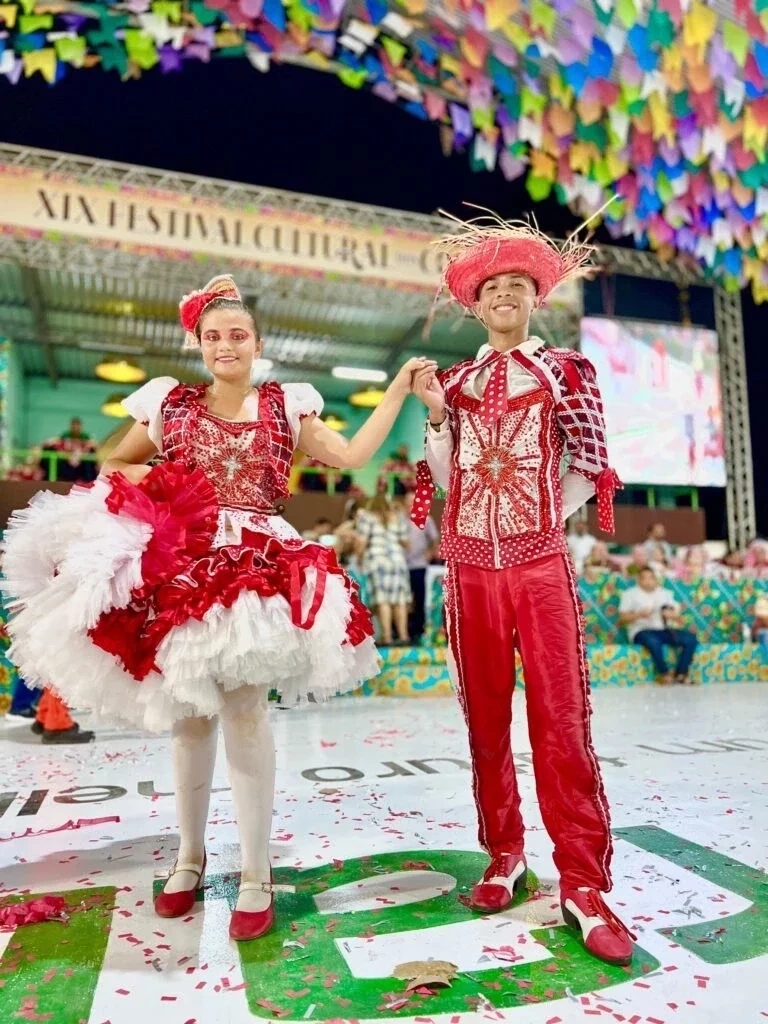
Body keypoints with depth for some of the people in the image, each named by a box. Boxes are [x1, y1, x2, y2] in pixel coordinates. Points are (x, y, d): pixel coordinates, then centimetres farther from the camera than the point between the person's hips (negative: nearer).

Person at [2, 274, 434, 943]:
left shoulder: (286, 406, 9)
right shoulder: (170, 403, 10)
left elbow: (353, 456, 3)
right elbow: (114, 468, 18)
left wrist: (399, 389, 4)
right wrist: (154, 481, -3)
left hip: (258, 568, -2)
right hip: (177, 567, 2)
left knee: (243, 712, -9)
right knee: (187, 713, 10)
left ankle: (256, 874, 6)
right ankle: (189, 856, 28)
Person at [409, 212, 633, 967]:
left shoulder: (564, 371, 7)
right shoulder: (456, 381, 12)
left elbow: (590, 465, 7)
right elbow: (446, 478, 9)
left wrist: (549, 518, 2)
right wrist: (434, 414, -2)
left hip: (542, 566, -2)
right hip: (472, 568, 3)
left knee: (561, 719, -5)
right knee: (485, 718, 7)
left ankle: (583, 885, 5)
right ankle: (504, 855, 23)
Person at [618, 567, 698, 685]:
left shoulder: (665, 593, 20)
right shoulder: (630, 594, 8)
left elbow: (679, 620, 15)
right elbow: (622, 619, -1)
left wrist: (673, 615, -9)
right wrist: (639, 614, -17)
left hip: (665, 630, 4)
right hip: (642, 631, -4)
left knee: (691, 639, -21)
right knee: (654, 642, -39)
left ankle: (681, 673, -14)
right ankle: (664, 673, -17)